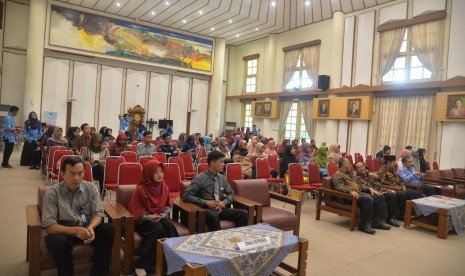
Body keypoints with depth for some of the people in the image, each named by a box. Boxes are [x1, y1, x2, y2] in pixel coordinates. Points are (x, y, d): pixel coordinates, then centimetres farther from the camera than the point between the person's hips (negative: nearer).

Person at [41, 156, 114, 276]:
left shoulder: (90, 188, -4)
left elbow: (98, 213, -4)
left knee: (109, 229, -23)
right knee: (57, 241, -36)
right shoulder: (52, 193, -12)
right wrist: (75, 230, -33)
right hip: (63, 231, -3)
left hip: (86, 229, 3)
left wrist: (91, 227, -28)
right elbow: (49, 226, -17)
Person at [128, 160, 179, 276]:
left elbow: (168, 205, 12)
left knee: (169, 226, -28)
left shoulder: (164, 186, 3)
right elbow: (135, 210, -10)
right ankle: (142, 265, -25)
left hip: (161, 216, 4)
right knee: (158, 228, -33)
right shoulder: (141, 189, -13)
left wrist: (163, 215, -7)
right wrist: (149, 217, -17)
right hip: (144, 219, -4)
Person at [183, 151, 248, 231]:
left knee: (243, 213, -19)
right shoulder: (199, 178, -8)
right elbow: (186, 196, -12)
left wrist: (224, 202, -5)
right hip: (206, 210, -5)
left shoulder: (222, 178, 9)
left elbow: (231, 194, 18)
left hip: (220, 209, 5)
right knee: (213, 216, -40)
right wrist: (206, 202, -18)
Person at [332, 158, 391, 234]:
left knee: (380, 197, -4)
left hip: (360, 193, 9)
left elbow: (359, 184, 29)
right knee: (368, 199, -33)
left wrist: (369, 189, 12)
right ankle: (364, 225, -26)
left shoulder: (349, 174, 28)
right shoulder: (337, 175, -1)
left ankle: (377, 221, -5)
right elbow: (339, 187, -17)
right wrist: (351, 191, -33)